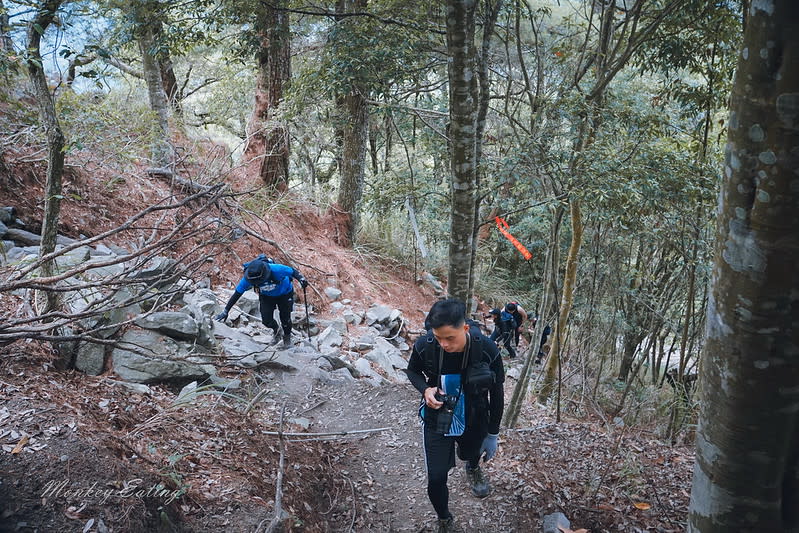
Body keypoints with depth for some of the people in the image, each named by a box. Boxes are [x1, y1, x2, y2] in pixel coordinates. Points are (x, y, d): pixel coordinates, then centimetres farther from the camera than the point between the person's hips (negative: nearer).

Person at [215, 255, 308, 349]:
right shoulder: (248, 278, -32)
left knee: (285, 319, 2)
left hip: (284, 294, -2)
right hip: (266, 296, 2)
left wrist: (301, 279, -44)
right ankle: (276, 330, 29)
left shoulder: (276, 270, -42)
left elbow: (292, 271, -25)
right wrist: (226, 311, -22)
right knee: (266, 320, -8)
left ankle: (287, 337, 36)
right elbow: (237, 294, -22)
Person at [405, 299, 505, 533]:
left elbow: (496, 393, -11)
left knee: (470, 453, 29)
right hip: (436, 422, 0)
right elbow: (412, 371, -1)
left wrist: (493, 434, -2)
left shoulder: (487, 350, -27)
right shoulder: (424, 346, -26)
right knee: (436, 480, 0)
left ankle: (473, 467, 69)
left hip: (474, 422, 1)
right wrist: (425, 389, -23)